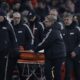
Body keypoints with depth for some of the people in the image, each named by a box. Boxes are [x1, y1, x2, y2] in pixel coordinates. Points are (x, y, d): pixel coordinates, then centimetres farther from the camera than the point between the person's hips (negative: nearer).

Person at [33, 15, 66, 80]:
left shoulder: (52, 31, -16)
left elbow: (45, 42, -19)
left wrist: (35, 49, -12)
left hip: (58, 55, -9)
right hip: (50, 55, 9)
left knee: (57, 72, -2)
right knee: (47, 70, -2)